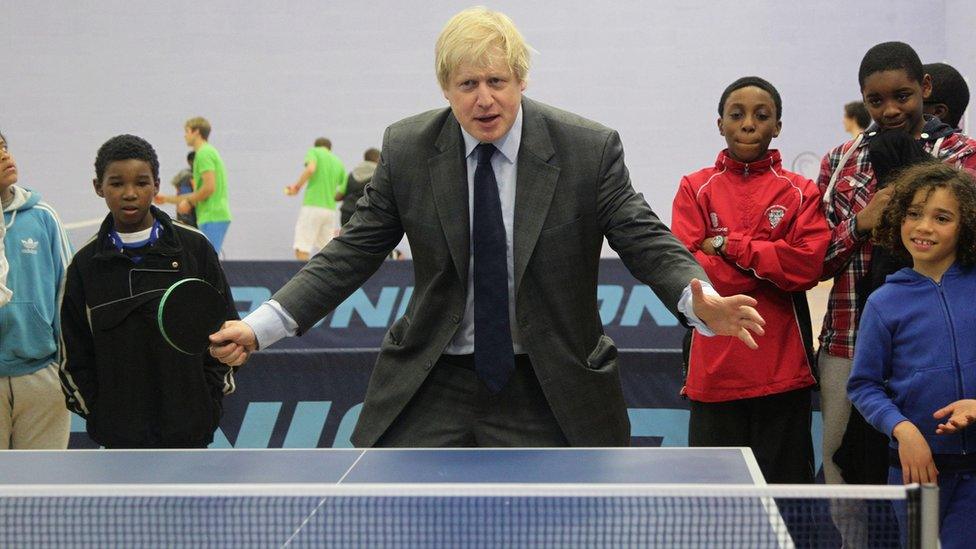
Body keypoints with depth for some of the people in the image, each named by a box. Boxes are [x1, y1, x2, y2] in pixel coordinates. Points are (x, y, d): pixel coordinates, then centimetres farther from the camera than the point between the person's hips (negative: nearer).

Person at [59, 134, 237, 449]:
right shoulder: (86, 264, 1)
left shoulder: (194, 247, -2)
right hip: (119, 428, 1)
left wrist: (211, 396, -1)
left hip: (188, 423, -1)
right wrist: (95, 409, 0)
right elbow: (75, 351, 6)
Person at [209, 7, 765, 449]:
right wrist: (262, 325, -6)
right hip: (430, 394, 2)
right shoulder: (405, 149, -2)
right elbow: (353, 252, 3)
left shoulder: (590, 148, -7)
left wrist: (700, 302, -28)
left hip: (550, 392, -1)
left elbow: (645, 240, -7)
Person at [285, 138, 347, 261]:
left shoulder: (314, 152, 6)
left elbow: (311, 168, -16)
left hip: (312, 206, -5)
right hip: (330, 210, 5)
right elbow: (344, 192, 13)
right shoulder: (339, 163, 18)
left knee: (301, 251, -7)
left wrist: (297, 186, -4)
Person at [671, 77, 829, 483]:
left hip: (783, 369, 0)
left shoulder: (801, 192, 5)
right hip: (715, 368, 0)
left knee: (786, 482, 5)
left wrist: (729, 245, -9)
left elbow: (808, 265, -10)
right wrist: (772, 261, -9)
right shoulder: (695, 189, 6)